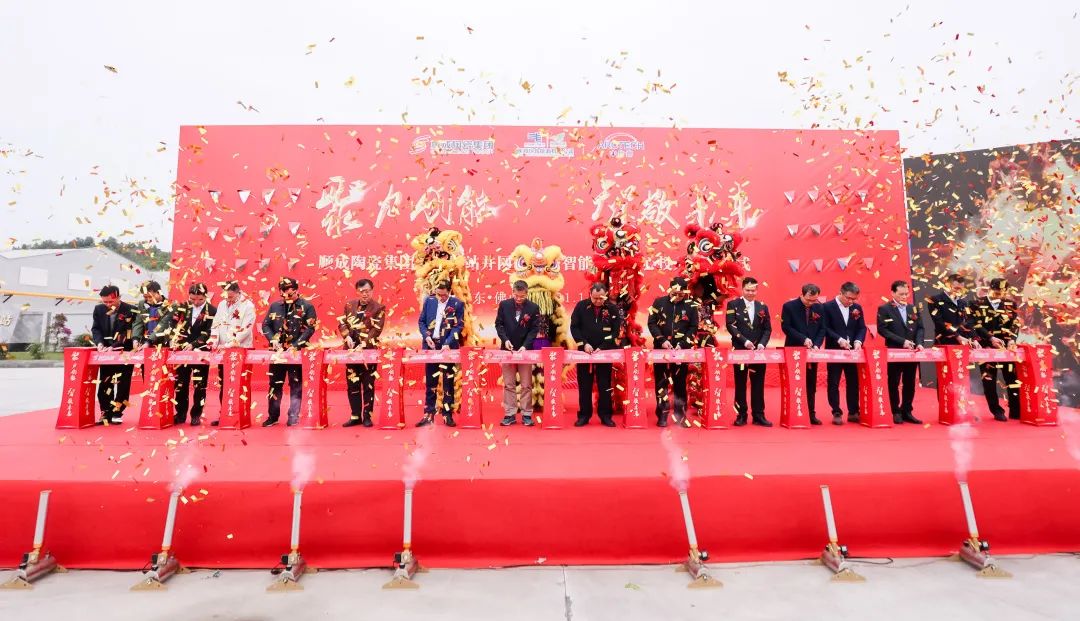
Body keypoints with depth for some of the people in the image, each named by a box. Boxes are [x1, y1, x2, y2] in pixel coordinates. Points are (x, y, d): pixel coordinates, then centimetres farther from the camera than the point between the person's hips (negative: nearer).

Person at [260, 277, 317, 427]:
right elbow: (265, 325, 9)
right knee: (275, 384, 9)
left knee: (296, 384, 4)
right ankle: (273, 416, 20)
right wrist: (273, 340, -9)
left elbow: (310, 329, -10)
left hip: (297, 352, -3)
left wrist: (295, 346, -17)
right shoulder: (275, 306, 9)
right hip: (277, 351, 4)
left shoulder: (307, 307, -3)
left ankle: (294, 417, 12)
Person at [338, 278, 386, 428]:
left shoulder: (378, 308, -4)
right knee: (352, 385, 8)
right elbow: (341, 323, 7)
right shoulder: (349, 306, 10)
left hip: (369, 351, -4)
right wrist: (348, 338, -11)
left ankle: (367, 416, 12)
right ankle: (355, 416, 17)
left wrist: (362, 345, -21)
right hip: (351, 351, 4)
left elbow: (376, 330, -12)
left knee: (368, 385, 3)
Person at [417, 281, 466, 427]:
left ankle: (448, 415, 12)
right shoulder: (429, 301, 4)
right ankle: (429, 414, 18)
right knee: (430, 381, 9)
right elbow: (421, 321, 8)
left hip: (448, 347, -3)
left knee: (448, 382, 3)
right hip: (431, 345, 3)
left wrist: (448, 343, -20)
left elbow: (458, 326, -9)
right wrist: (426, 336, -9)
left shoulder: (458, 304, -6)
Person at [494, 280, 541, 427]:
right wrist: (505, 339, -13)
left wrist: (525, 345, -17)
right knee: (508, 384, 5)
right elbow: (498, 324, 2)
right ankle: (510, 414, 12)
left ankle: (527, 414, 12)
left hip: (525, 350, -1)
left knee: (526, 385, 4)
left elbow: (535, 329, -5)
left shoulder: (533, 307, -4)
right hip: (507, 349, 1)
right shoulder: (504, 305, 0)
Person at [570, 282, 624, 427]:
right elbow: (574, 327, -3)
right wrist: (584, 344, -15)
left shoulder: (613, 309, -4)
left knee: (605, 386, 6)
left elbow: (615, 331, -5)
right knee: (584, 385, 6)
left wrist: (603, 348, -15)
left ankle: (605, 415, 16)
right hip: (585, 351, 1)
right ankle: (584, 415, 16)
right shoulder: (581, 306, -3)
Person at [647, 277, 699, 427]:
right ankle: (662, 415, 14)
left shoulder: (690, 306, -1)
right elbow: (652, 323, -2)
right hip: (661, 348, 0)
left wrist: (682, 344, -13)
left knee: (680, 383, 8)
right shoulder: (659, 302, -1)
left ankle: (680, 415, 17)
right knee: (661, 382, 5)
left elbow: (693, 328, 0)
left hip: (681, 350, 0)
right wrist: (662, 340, -13)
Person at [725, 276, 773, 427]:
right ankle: (741, 415, 12)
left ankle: (758, 415, 13)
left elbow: (768, 329, 8)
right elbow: (731, 326, -8)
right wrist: (744, 341, -18)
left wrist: (762, 343, -9)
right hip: (740, 350, -3)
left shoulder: (763, 307, 10)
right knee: (740, 383, 4)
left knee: (758, 384, 6)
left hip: (758, 350, 3)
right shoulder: (733, 304, 0)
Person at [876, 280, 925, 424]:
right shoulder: (884, 309, -5)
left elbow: (920, 328, 10)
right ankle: (896, 412, 12)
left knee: (910, 383, 9)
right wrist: (902, 341, -18)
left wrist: (919, 343, -8)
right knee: (894, 383, 3)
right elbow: (882, 329, -13)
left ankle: (907, 412, 19)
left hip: (912, 352, 5)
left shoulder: (913, 308, 11)